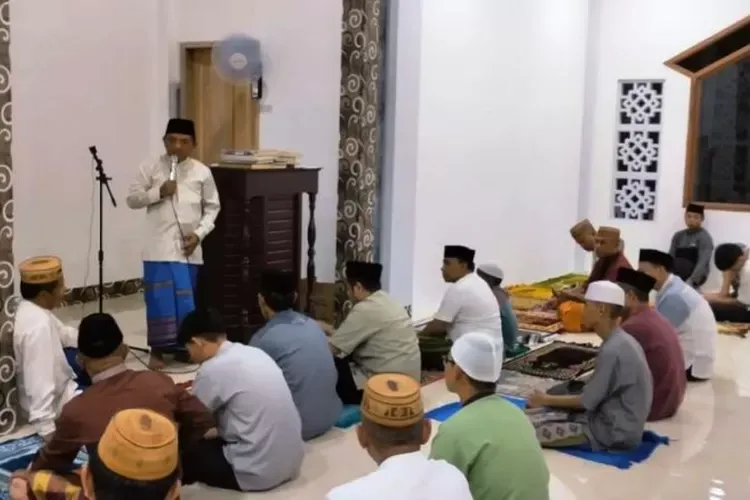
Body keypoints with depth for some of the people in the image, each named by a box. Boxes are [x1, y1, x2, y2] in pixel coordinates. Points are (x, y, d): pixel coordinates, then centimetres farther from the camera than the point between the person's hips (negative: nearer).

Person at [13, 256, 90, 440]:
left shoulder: (32, 309, -6)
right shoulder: (38, 325, -35)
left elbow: (63, 334, 12)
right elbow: (40, 383, -39)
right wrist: (46, 430, -40)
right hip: (51, 398, -10)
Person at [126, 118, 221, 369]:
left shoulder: (202, 172, 3)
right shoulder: (150, 168, 0)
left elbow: (212, 207, 8)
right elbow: (132, 199, 2)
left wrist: (199, 233, -6)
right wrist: (158, 192, -13)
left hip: (188, 247, 2)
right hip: (159, 246, -1)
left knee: (185, 300, 9)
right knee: (160, 299, -3)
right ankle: (157, 349, 9)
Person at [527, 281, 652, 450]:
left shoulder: (612, 350, -23)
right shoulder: (623, 341, 5)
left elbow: (586, 402, -16)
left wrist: (546, 400, -2)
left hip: (614, 432, -9)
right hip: (617, 422, 9)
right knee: (534, 414, 8)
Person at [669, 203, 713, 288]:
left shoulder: (704, 237, -4)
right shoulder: (678, 236, 13)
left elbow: (703, 262, -14)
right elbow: (670, 257, 10)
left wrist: (691, 281, -27)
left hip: (696, 276, -5)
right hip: (676, 275, 5)